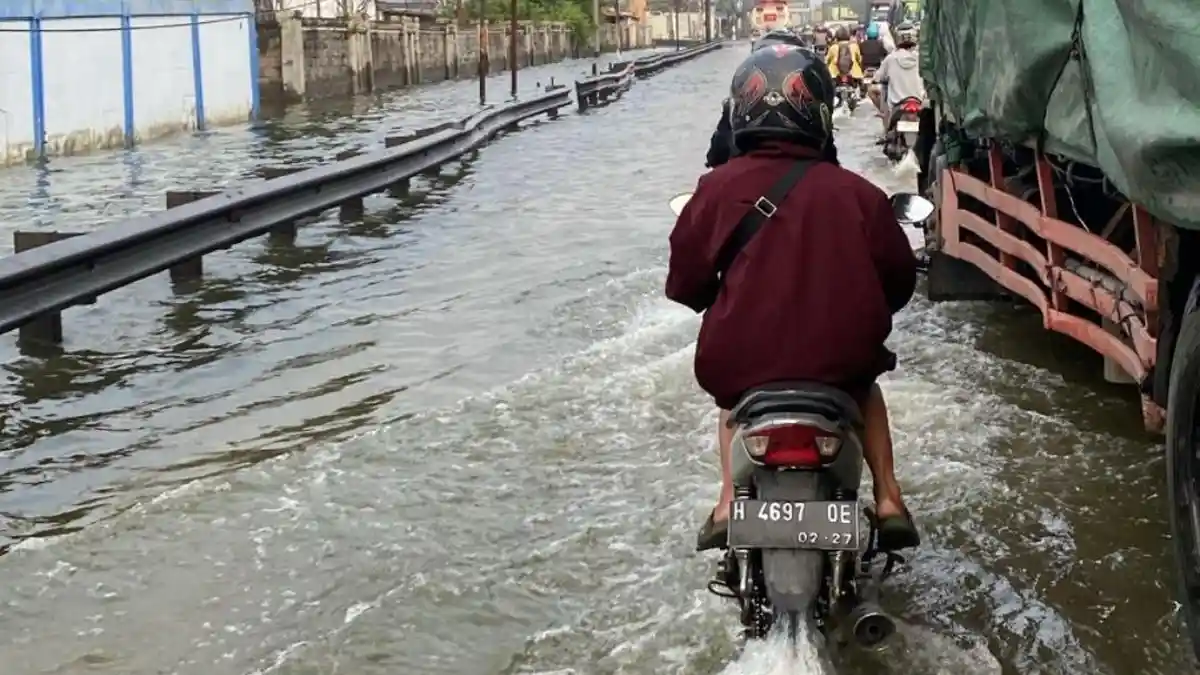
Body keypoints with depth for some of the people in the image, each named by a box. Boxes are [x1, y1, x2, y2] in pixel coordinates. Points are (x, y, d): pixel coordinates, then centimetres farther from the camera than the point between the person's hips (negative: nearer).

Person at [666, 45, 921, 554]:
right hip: (840, 357, 0)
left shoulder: (719, 187, -3)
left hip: (741, 360, 0)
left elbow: (684, 281, 4)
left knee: (734, 394, 36)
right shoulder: (854, 192, -3)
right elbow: (898, 277, 7)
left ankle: (729, 504, 18)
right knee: (863, 384, 35)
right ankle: (888, 501, 23)